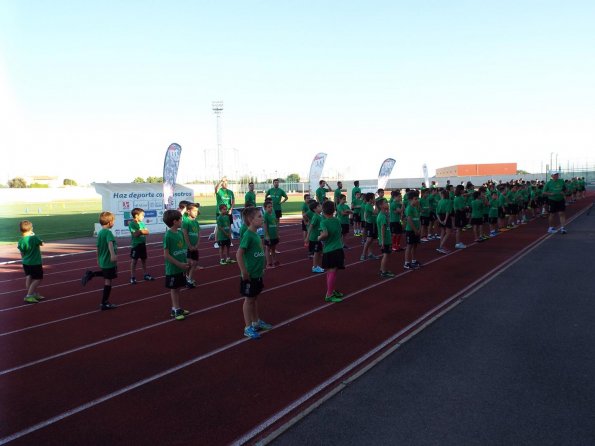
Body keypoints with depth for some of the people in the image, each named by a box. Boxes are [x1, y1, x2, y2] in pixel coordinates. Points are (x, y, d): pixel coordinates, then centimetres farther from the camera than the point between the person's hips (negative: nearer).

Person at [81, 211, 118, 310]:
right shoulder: (108, 232, -18)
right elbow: (110, 243, -37)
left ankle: (91, 274, 14)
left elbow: (98, 247, 19)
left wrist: (98, 259, 31)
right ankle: (104, 304, 6)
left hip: (102, 260, 8)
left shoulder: (99, 233, 9)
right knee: (108, 281, 1)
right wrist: (113, 254, -52)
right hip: (109, 261, -8)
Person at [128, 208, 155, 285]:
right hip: (135, 245, -6)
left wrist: (139, 231, -15)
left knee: (144, 260, 14)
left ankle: (145, 275, 26)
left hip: (143, 244, 7)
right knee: (134, 261, 1)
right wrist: (142, 231, -11)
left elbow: (147, 232, -1)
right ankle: (133, 277, 6)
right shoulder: (131, 224, -12)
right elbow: (135, 234, -21)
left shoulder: (142, 223, 7)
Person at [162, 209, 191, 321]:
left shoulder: (180, 233, 4)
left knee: (177, 288, 15)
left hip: (181, 267, 7)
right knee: (173, 289, 6)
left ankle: (176, 308, 26)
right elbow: (166, 254, -16)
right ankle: (176, 309, 15)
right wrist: (179, 264, -18)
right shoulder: (168, 235, -17)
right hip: (173, 268, -7)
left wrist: (186, 263, 5)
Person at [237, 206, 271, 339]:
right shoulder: (248, 235, -20)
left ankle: (256, 322, 34)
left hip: (257, 274, 8)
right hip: (249, 275, -8)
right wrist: (244, 272, -23)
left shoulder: (256, 234, 5)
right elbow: (239, 254, -23)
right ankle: (248, 328, 12)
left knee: (255, 298, 20)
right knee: (249, 299, 3)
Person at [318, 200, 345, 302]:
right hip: (338, 249, 0)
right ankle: (329, 295, -1)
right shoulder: (337, 220, 3)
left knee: (330, 271, 11)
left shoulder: (324, 222, -8)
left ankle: (331, 291, 26)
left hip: (328, 250, 0)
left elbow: (325, 234, -24)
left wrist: (319, 238, -7)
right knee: (332, 271, -3)